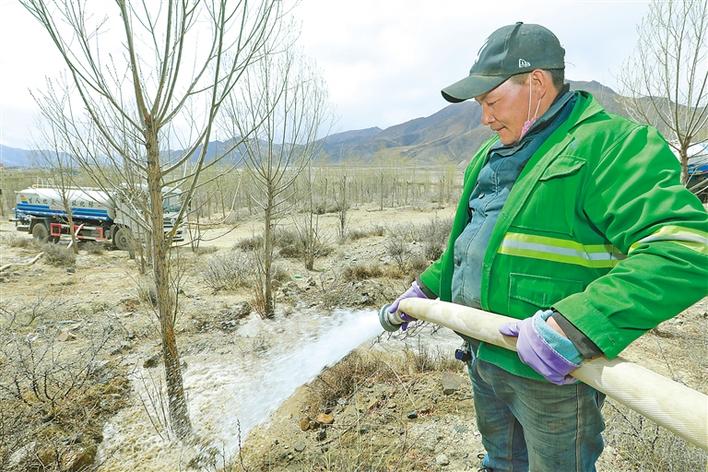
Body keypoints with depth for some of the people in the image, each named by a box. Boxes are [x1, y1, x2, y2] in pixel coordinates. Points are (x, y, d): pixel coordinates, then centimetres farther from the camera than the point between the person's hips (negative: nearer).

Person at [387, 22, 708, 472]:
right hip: (483, 358, 7)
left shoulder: (613, 145, -17)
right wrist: (426, 288, 18)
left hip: (554, 371, -7)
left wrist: (574, 325, -38)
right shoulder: (491, 156, 10)